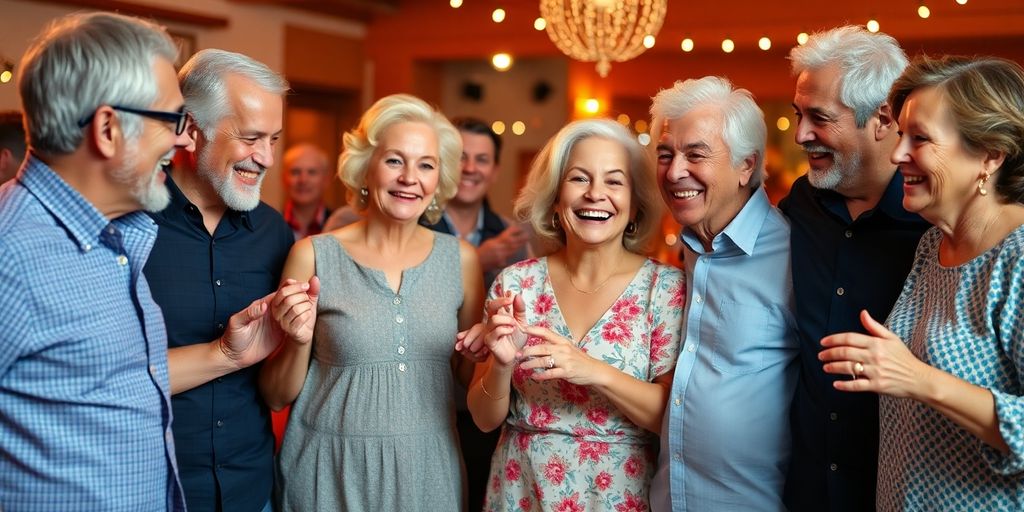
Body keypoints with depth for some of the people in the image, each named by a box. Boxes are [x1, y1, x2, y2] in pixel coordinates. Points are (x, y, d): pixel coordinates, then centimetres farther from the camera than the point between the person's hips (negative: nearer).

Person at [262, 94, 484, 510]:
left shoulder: (460, 258, -2)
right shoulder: (314, 256, -8)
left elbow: (471, 375, 9)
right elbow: (277, 396, -2)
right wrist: (300, 341, -20)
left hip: (429, 470, 2)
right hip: (329, 471, -2)